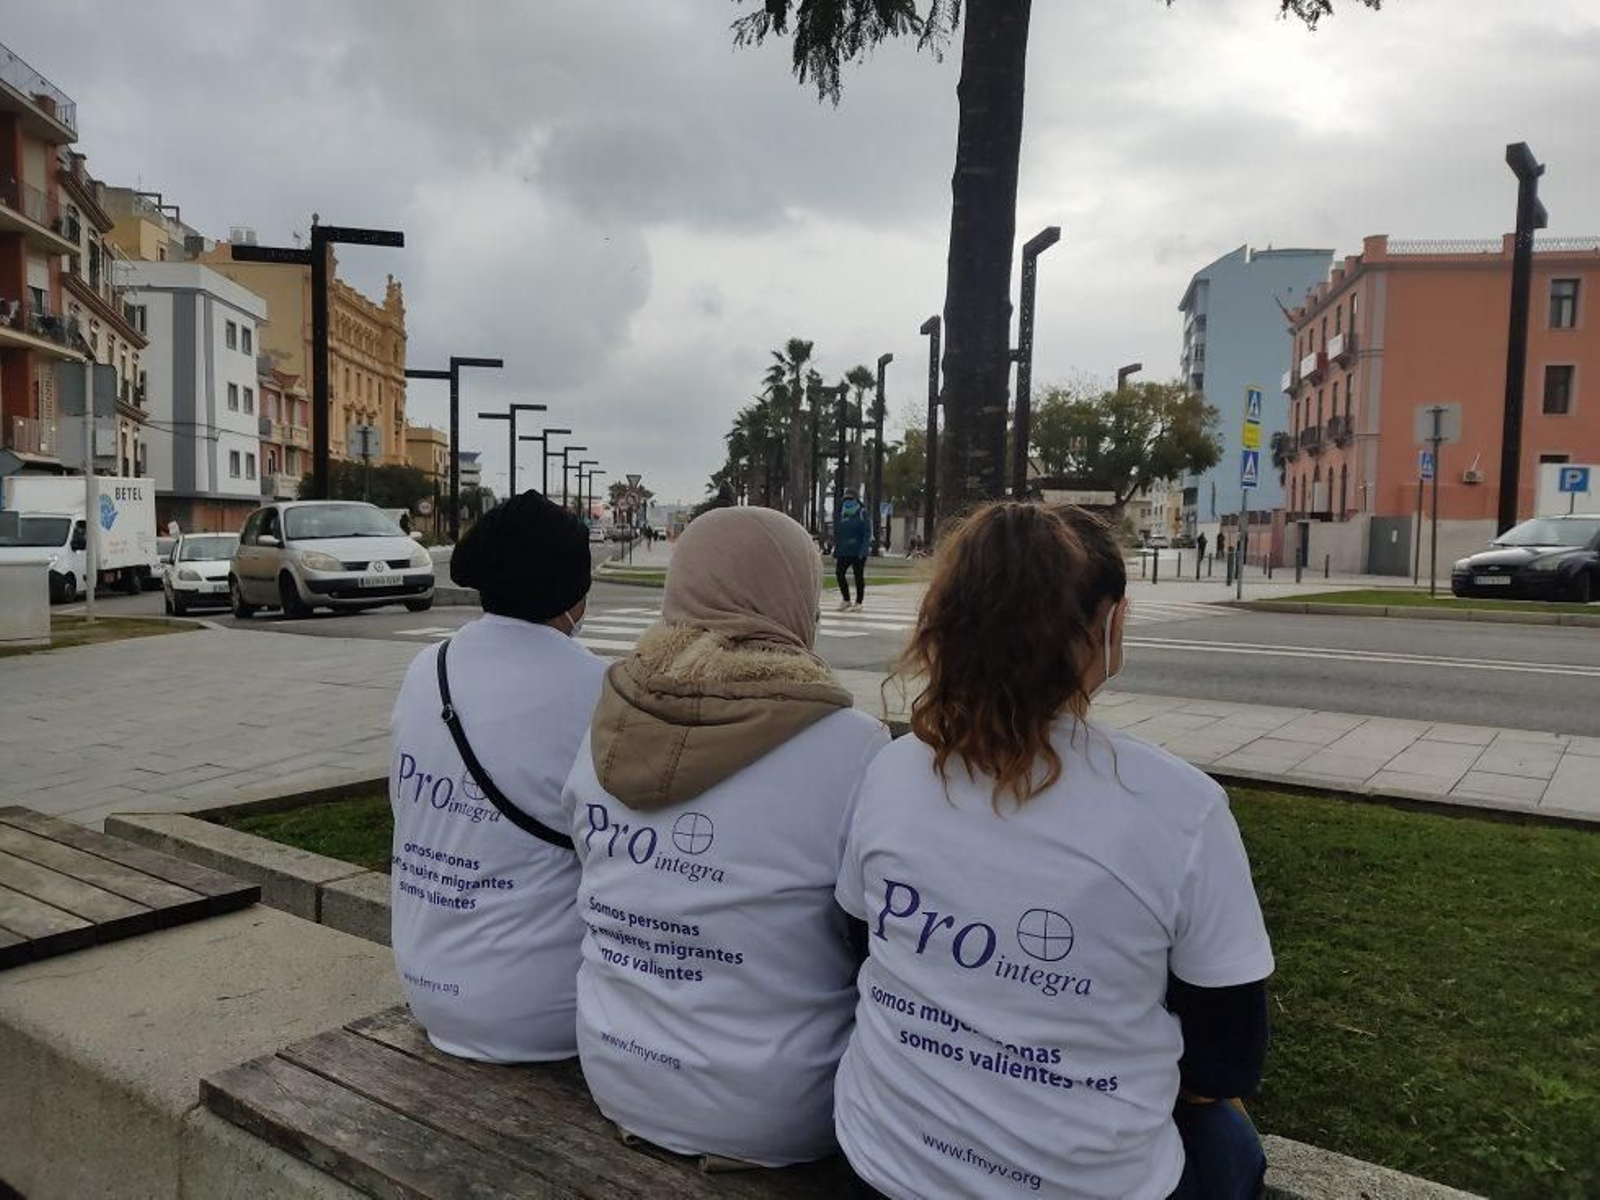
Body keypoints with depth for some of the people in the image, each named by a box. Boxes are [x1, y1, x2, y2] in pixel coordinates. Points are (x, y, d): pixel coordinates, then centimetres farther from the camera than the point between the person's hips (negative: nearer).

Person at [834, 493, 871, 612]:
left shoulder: (861, 514, -3)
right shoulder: (841, 515, 11)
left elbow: (867, 533, -8)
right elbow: (836, 535, 15)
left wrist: (864, 549, -18)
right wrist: (835, 552, 10)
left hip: (858, 552, -4)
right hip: (844, 551, 4)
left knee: (859, 576, 3)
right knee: (839, 573, -4)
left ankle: (858, 602, 13)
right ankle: (846, 600, 12)